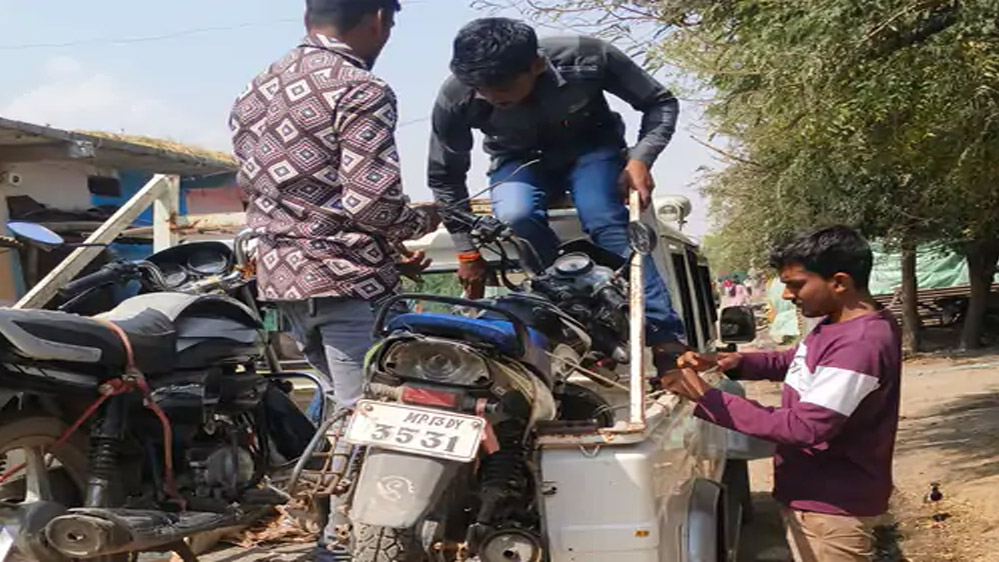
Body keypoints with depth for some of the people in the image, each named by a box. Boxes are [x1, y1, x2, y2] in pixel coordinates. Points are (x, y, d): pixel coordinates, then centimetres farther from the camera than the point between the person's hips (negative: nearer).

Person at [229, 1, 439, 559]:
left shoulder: (259, 89, 15)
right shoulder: (361, 92, -12)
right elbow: (372, 203, -20)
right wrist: (425, 219, 3)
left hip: (282, 275, 9)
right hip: (348, 278, -9)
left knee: (350, 408, 20)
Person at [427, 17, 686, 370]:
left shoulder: (586, 59, -30)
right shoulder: (455, 99, -27)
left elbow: (661, 103, -14)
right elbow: (445, 176, -9)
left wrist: (640, 158, -31)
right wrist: (467, 250, -8)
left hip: (590, 148, -1)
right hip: (519, 160, 1)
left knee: (607, 224, -30)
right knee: (514, 217, -34)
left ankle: (666, 340, -29)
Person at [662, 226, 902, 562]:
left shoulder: (862, 343, -28)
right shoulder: (838, 322, 5)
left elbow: (804, 427, -31)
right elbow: (797, 363, 20)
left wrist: (706, 398, -27)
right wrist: (736, 363, 0)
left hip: (832, 506, -10)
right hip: (810, 493, 10)